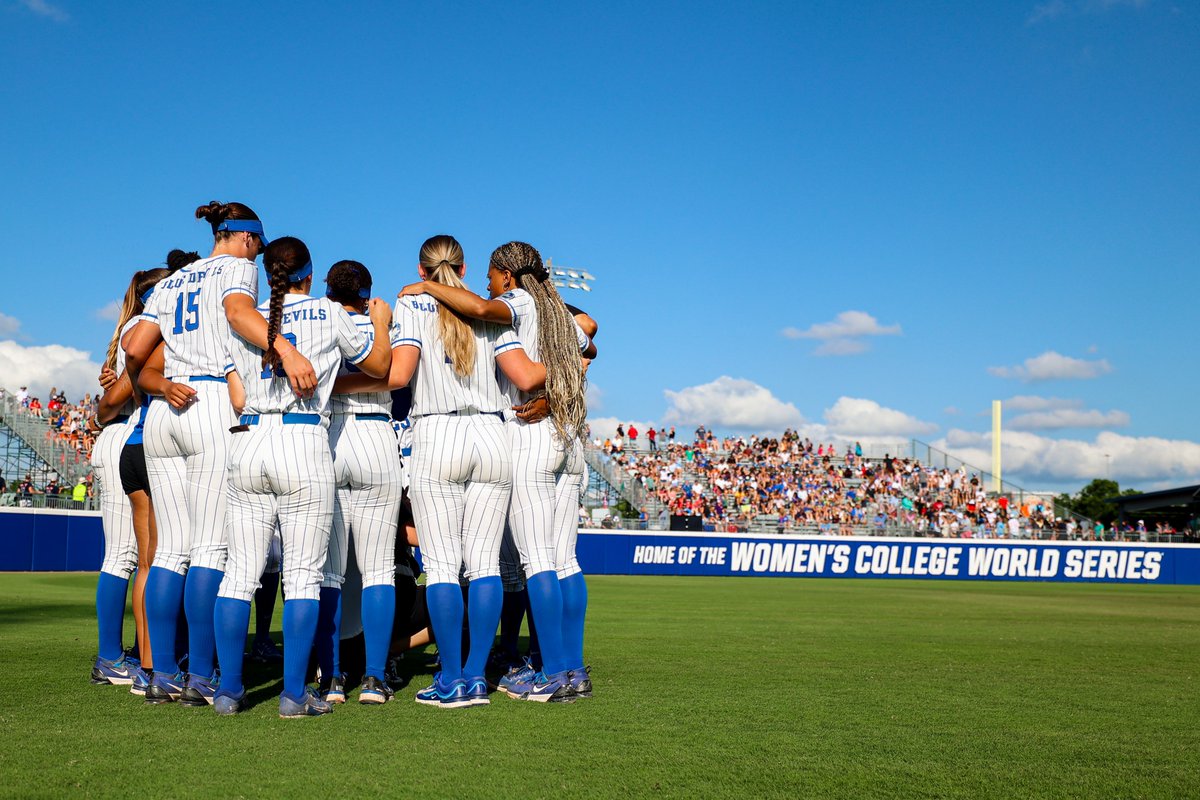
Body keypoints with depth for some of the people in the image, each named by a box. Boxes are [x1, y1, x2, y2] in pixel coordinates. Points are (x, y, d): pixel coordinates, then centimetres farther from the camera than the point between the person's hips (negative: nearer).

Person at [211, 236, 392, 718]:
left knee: (240, 572, 7)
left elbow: (237, 401, 10)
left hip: (247, 442, 3)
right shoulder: (327, 313, 7)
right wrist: (381, 321, 35)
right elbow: (379, 366, 18)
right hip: (304, 441, -3)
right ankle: (294, 693, 0)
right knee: (303, 574, 1)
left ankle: (229, 690, 9)